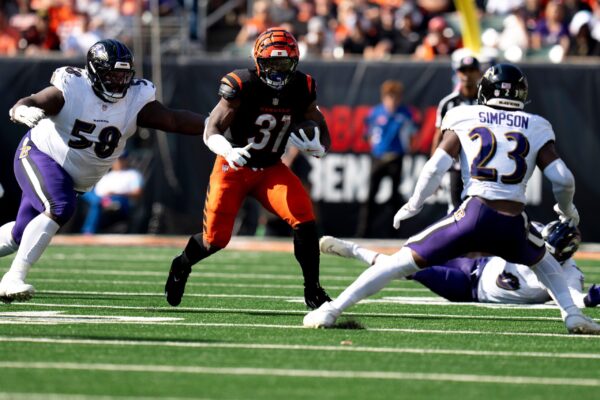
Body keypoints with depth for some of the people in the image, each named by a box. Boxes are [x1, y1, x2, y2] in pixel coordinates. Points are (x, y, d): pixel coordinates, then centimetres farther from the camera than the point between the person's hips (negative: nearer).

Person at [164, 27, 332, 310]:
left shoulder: (301, 90, -8)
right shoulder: (241, 86, -21)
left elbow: (323, 133, -2)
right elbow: (211, 132, -22)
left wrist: (318, 147, -26)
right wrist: (228, 151, -44)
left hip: (270, 169, 3)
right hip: (233, 168, -3)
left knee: (304, 220, -19)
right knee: (215, 239, -1)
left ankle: (312, 291, -7)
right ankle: (182, 265, 34)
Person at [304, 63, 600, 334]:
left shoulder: (464, 118, 12)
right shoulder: (537, 128, 16)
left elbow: (436, 167, 4)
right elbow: (563, 179, 10)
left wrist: (413, 205, 18)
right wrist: (567, 211, 31)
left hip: (473, 214, -2)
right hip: (514, 224, 2)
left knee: (404, 261, 5)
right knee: (542, 259, 35)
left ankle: (331, 310, 0)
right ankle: (573, 316, 20)